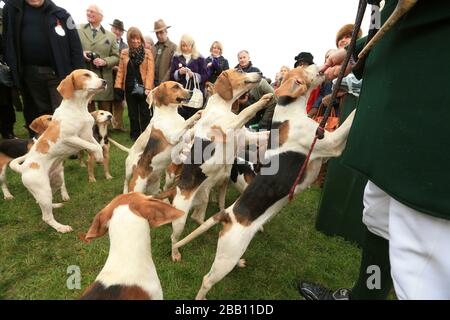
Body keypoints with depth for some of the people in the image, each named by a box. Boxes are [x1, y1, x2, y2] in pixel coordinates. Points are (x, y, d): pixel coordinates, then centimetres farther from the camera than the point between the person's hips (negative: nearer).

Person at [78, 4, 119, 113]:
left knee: (105, 114, 5)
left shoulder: (110, 36, 12)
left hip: (104, 80, 0)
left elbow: (116, 57, 7)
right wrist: (80, 54, -13)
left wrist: (105, 61, -12)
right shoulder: (78, 30, 12)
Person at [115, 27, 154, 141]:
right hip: (130, 88, 3)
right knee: (132, 113, 10)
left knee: (145, 114, 1)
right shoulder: (124, 53, 10)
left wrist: (148, 88, -17)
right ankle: (135, 135, 20)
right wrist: (118, 86, -2)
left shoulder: (147, 52, 1)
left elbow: (150, 71, -7)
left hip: (143, 88, -3)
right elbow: (121, 70, 8)